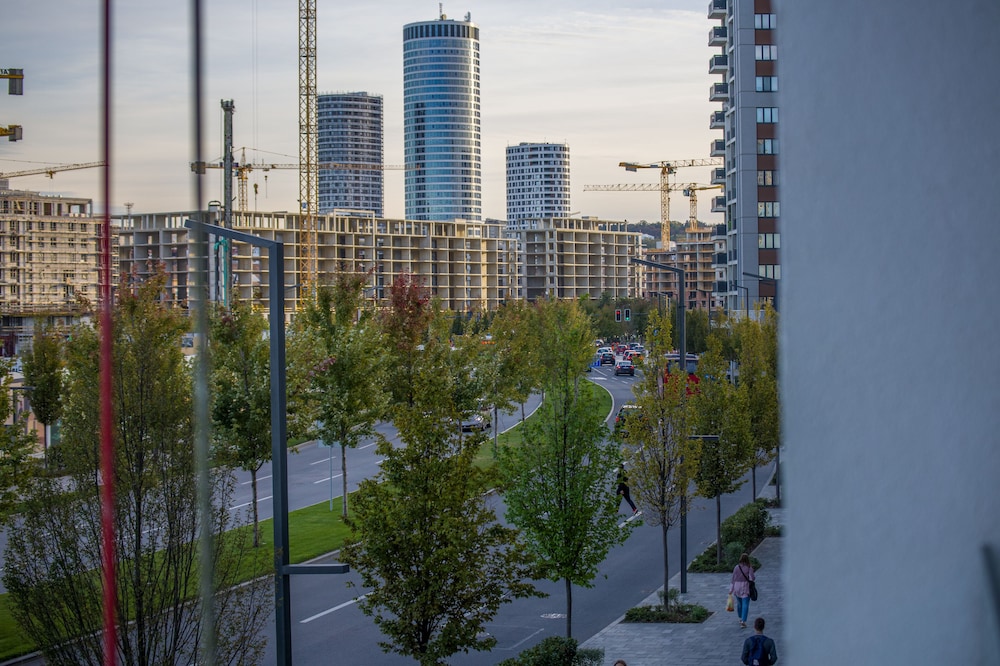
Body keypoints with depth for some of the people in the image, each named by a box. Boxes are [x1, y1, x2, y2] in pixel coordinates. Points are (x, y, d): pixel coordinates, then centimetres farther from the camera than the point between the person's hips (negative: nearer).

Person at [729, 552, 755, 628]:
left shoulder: (736, 567, -4)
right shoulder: (749, 568, -11)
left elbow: (733, 579, -3)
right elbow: (751, 578, -15)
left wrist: (731, 589, 2)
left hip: (737, 588, 3)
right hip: (746, 588, -3)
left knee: (739, 603, 22)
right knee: (745, 605, -2)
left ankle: (740, 618, 37)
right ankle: (743, 621, -14)